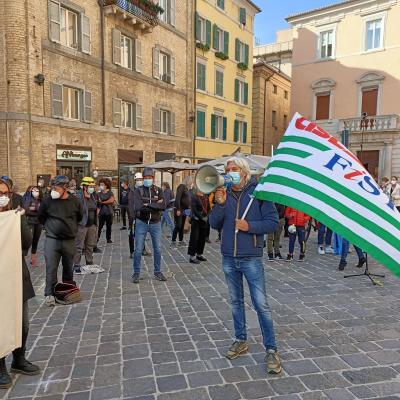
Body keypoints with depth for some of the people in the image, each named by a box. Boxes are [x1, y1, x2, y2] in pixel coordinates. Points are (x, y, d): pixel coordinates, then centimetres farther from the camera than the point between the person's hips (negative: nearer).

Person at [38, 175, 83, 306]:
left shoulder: (74, 200, -5)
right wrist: (50, 227, 10)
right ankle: (50, 294, 4)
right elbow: (41, 217, 9)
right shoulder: (48, 200, -7)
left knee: (69, 267, 15)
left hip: (70, 240, 2)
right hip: (52, 240, -1)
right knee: (51, 268, -5)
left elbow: (80, 216, 12)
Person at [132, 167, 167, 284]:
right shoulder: (138, 190, -4)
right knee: (138, 249, 2)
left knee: (158, 249, 9)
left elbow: (163, 206, -14)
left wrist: (148, 205, -18)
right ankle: (136, 273, 16)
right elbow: (138, 207, -20)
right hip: (142, 223, -2)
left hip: (155, 223, 2)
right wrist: (155, 205, -18)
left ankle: (157, 272, 24)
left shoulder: (158, 190, 2)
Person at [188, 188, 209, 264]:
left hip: (204, 220, 6)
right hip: (196, 220, -6)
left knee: (202, 238, 12)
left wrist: (206, 216, -1)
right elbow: (194, 210, -15)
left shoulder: (205, 197, 9)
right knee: (194, 238, -2)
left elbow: (208, 208, 13)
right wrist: (201, 217, -18)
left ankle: (199, 254, 25)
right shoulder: (194, 197, -9)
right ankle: (192, 256, 5)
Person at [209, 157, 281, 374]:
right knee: (236, 301, 17)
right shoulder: (224, 194, 4)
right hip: (228, 258, 5)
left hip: (251, 258, -4)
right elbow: (214, 224, -1)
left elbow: (273, 222, -8)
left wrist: (249, 226, -20)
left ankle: (271, 350, 12)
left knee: (261, 304, -2)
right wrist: (220, 204, -15)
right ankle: (241, 340, 33)